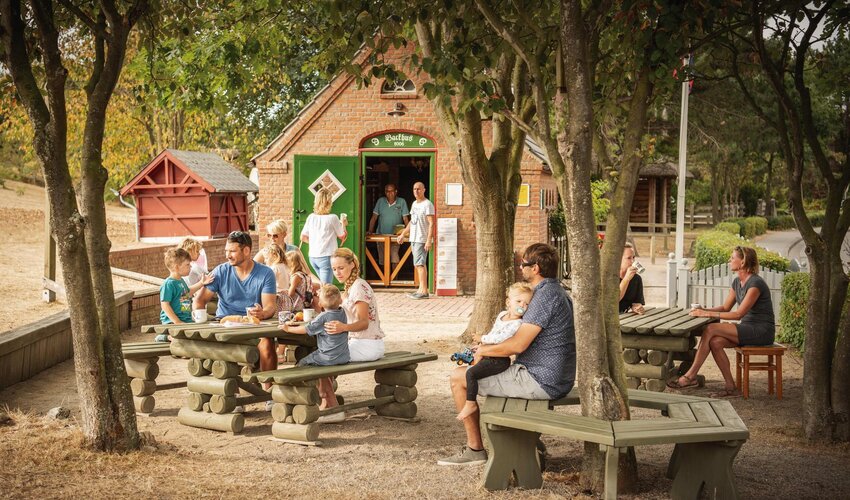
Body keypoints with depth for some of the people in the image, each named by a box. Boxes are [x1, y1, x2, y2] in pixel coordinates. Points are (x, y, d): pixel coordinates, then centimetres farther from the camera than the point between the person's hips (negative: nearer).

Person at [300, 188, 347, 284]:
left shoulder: (311, 217, 3)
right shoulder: (333, 218, -11)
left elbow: (303, 237, 11)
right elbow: (342, 237, 2)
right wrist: (343, 225, 19)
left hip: (313, 257, 6)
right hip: (326, 257, -6)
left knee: (323, 285, 20)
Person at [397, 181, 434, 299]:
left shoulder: (427, 204, -10)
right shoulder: (414, 204, 17)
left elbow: (431, 223, -15)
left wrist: (429, 240, -22)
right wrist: (403, 234, 24)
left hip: (422, 240, -9)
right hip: (414, 239, 9)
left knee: (419, 264, -13)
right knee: (418, 264, 9)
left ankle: (424, 291, -13)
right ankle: (421, 290, 13)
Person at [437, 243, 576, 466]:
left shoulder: (545, 296, -19)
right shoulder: (558, 292, 14)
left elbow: (518, 345, -24)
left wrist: (483, 350, -7)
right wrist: (490, 344, 15)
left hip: (541, 381, -10)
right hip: (559, 381, 10)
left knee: (458, 378, -2)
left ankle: (475, 449, 5)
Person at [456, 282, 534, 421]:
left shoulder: (517, 324, -20)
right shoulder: (502, 315, 9)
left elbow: (500, 338, -30)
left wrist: (483, 339, -14)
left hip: (500, 361, -10)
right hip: (490, 356, 10)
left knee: (471, 373, -23)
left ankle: (471, 403, -14)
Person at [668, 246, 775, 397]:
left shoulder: (755, 283, -17)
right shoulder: (737, 282, 12)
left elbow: (739, 314, -21)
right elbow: (725, 307, 16)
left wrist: (708, 314, -21)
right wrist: (704, 310, -1)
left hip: (762, 332, -8)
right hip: (748, 329, 8)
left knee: (711, 329, -20)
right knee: (715, 342, -18)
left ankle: (691, 376, -14)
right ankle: (731, 387, -12)